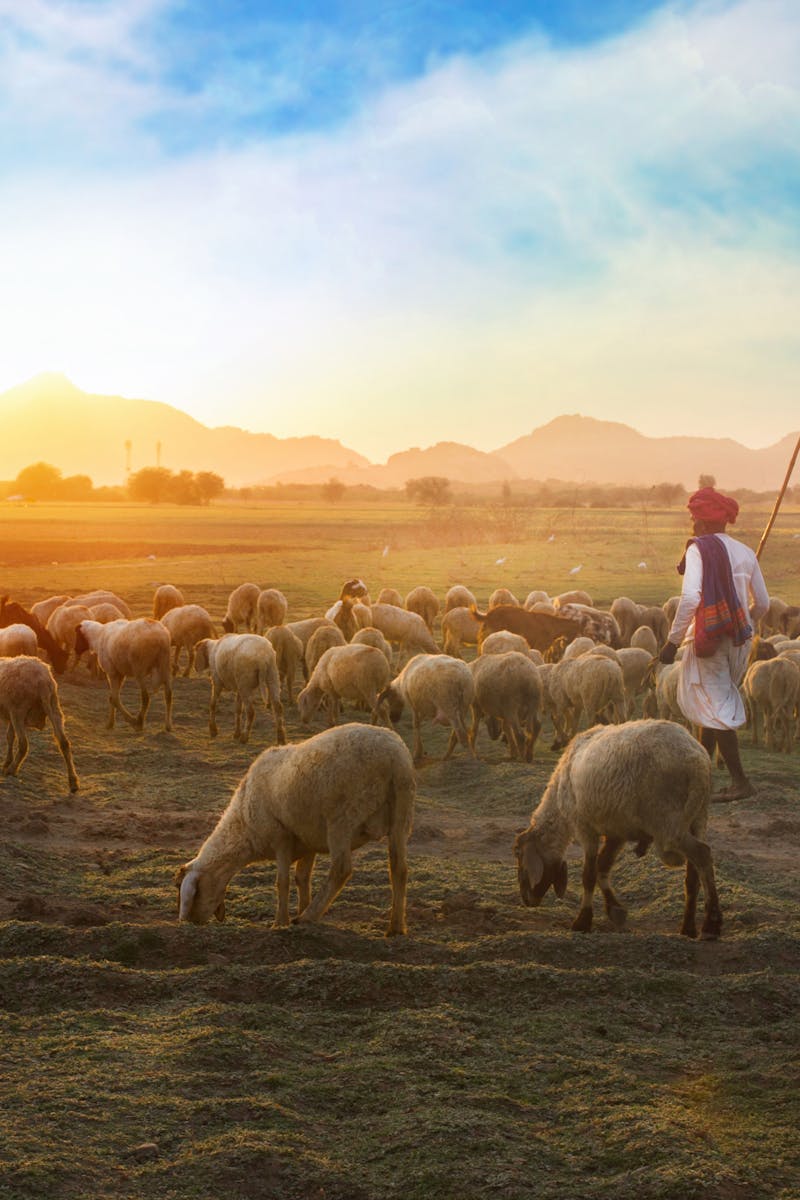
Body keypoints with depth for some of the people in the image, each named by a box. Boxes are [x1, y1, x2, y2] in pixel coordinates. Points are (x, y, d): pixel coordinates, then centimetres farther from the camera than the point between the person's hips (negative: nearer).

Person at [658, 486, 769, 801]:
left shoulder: (699, 549, -10)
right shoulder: (745, 553, 9)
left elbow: (690, 598, -22)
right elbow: (762, 604, 13)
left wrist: (673, 641, -18)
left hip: (708, 639, -7)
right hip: (739, 640, 7)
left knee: (714, 710, -3)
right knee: (714, 706, 21)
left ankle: (740, 781, -7)